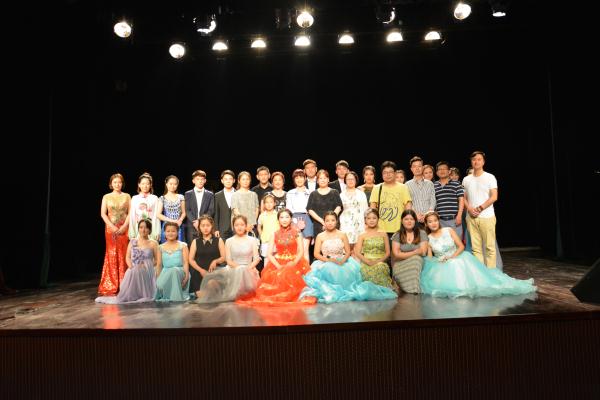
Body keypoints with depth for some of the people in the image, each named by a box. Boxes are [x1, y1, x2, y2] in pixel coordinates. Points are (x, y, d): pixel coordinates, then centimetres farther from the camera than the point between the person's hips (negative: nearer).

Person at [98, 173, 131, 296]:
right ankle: (111, 286, 4)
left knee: (123, 255, -1)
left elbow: (130, 213, 1)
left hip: (124, 228, 0)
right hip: (111, 228, 0)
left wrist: (124, 227, -11)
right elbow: (103, 214, 1)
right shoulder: (106, 197, 9)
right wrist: (112, 226, -11)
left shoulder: (127, 196, 8)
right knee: (111, 255, -1)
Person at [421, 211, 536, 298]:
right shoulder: (428, 239, 2)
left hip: (457, 259, 0)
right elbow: (429, 258, 1)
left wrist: (452, 256, -15)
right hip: (441, 266, 0)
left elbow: (461, 246, -1)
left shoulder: (449, 230, 3)